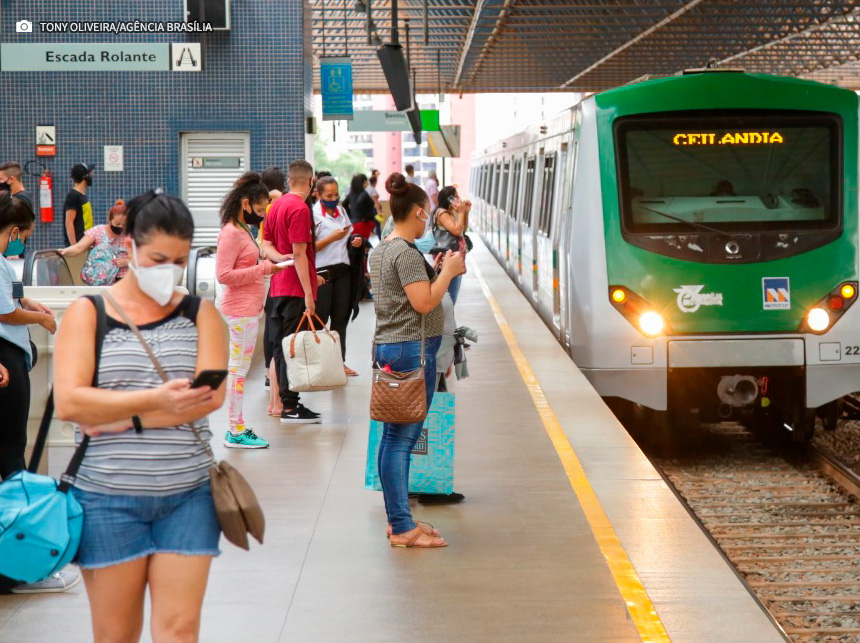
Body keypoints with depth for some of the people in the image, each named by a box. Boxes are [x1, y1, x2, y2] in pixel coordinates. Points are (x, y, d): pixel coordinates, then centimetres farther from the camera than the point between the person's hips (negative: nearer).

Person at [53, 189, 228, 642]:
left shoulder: (200, 314, 6)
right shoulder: (87, 314, 0)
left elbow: (211, 396, -9)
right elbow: (68, 403, -12)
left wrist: (126, 419, -16)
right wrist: (155, 400, -21)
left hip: (188, 495, 1)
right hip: (108, 498, -1)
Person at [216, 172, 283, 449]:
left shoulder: (243, 230, 16)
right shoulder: (231, 233, -15)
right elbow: (223, 275, -21)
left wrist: (267, 266, 7)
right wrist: (262, 269, -18)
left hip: (249, 309, 10)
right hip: (241, 311, -10)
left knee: (239, 368, 13)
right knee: (238, 369, -6)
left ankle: (237, 427, 19)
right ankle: (235, 432, -2)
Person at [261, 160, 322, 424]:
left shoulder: (276, 205, 13)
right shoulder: (300, 209, -13)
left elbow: (266, 244, 14)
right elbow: (299, 254, -18)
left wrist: (281, 258, -5)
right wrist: (308, 293, -18)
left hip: (278, 287, 9)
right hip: (296, 289, -9)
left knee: (280, 346, 11)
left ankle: (284, 401, 17)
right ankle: (290, 406, -4)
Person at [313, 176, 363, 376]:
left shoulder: (341, 211, 13)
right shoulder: (313, 214, -8)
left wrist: (355, 240, 6)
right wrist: (332, 238, -20)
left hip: (342, 269, 7)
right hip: (322, 271, -7)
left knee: (341, 318, 10)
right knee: (319, 319, -4)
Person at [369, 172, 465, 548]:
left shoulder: (380, 250, 16)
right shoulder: (407, 252, -15)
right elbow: (424, 303, -19)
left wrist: (441, 271, 17)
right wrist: (449, 271, -7)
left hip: (386, 348, 10)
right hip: (411, 350, -10)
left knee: (394, 438, 13)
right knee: (402, 438, -8)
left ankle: (398, 519, 19)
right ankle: (403, 528, -5)